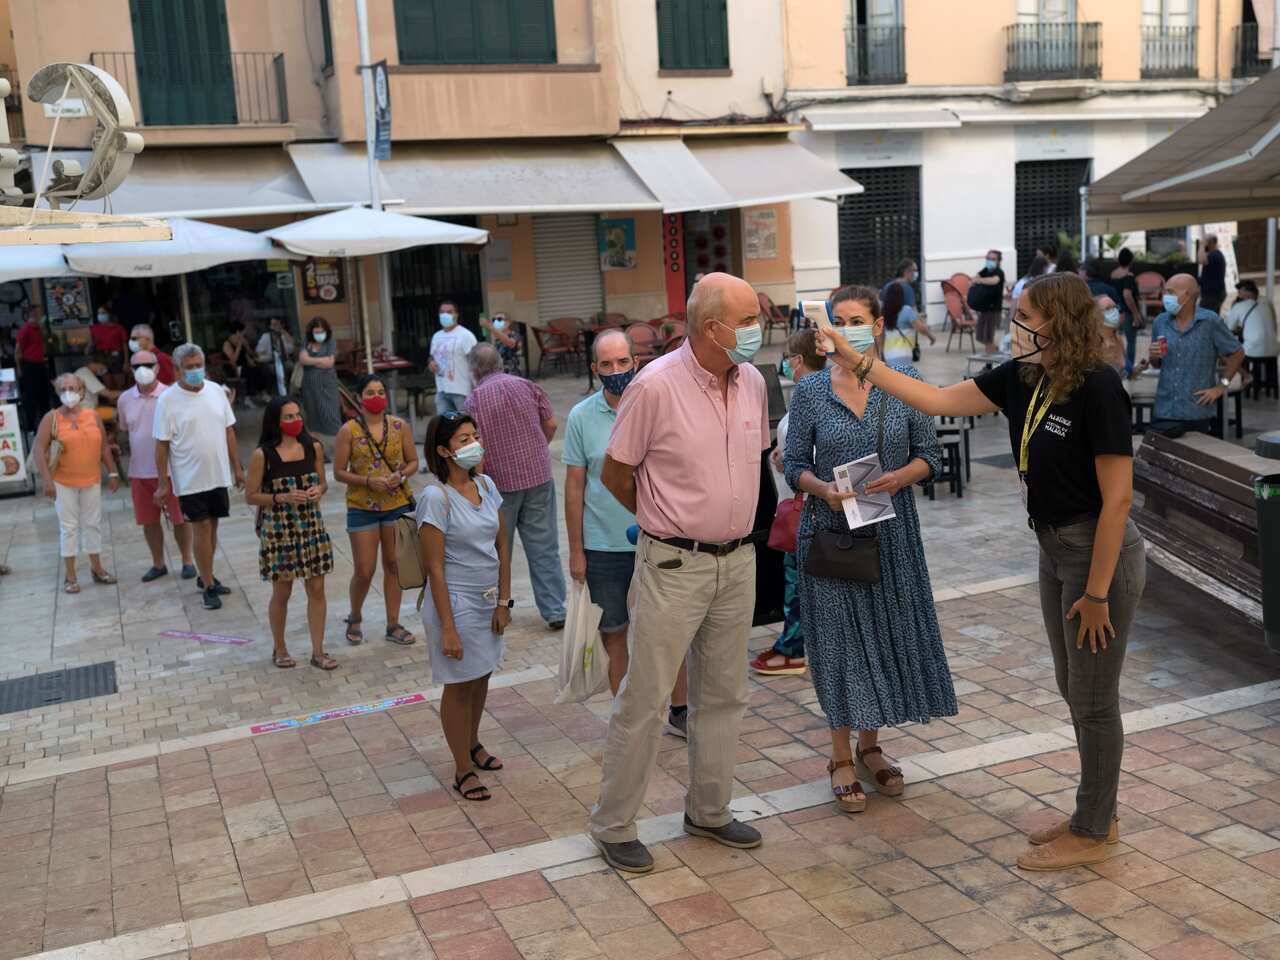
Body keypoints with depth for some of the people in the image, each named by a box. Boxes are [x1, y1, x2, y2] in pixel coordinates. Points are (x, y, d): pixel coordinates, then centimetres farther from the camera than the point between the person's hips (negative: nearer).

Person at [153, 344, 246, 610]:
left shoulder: (216, 391, 3)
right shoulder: (168, 400, -11)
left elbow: (229, 431, 9)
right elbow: (162, 444, -8)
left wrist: (237, 467, 8)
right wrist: (163, 483, -9)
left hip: (218, 474, 5)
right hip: (190, 478, -5)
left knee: (212, 525, 13)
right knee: (201, 527, -4)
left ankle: (204, 576, 28)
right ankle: (208, 586, 3)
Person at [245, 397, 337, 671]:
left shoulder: (313, 447, 0)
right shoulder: (263, 455, -10)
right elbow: (250, 496, -6)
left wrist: (318, 490, -10)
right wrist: (281, 498, -19)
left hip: (311, 525, 3)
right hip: (278, 528, -3)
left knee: (316, 589, 4)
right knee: (282, 592, 8)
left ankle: (318, 651, 15)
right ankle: (279, 649, 27)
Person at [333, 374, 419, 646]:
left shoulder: (400, 426, 0)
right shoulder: (349, 430, -7)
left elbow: (413, 461, 7)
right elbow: (339, 472, -5)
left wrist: (400, 476, -13)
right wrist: (367, 481, -18)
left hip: (397, 504, 2)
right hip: (362, 508, -2)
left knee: (393, 566, 9)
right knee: (364, 571, 1)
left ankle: (393, 625, 20)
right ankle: (355, 619, 27)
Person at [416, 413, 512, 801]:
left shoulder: (486, 485, 2)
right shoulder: (436, 497, -19)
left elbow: (502, 547, 7)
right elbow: (435, 569, -19)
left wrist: (503, 602, 3)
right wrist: (448, 628, -19)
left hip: (488, 601, 7)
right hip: (456, 603, -7)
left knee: (481, 677, 20)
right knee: (460, 685, 6)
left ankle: (473, 744, 43)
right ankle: (463, 770, 20)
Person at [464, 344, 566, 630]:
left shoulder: (474, 401, -10)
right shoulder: (528, 386, 0)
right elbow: (551, 425, 4)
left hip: (499, 481, -2)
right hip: (539, 476, 2)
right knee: (544, 547, 7)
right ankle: (555, 610, 6)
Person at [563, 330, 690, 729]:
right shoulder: (581, 417, -3)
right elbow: (575, 486, 0)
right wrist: (576, 550, -1)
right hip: (603, 547, 0)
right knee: (613, 634, 11)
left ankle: (680, 711, 27)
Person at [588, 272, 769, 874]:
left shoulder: (753, 382, 2)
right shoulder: (656, 386, -17)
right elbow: (615, 475, -7)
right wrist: (666, 521, 6)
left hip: (738, 561, 7)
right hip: (674, 565, -6)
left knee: (723, 694, 16)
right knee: (644, 701, 1)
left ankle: (709, 812, 33)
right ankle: (612, 825, 17)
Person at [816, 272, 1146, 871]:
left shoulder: (1097, 388, -22)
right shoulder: (1020, 379, 0)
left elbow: (1117, 497, -22)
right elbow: (937, 400, 5)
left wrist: (1097, 592, -20)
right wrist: (857, 362, 1)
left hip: (1101, 552, -8)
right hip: (1054, 550, 8)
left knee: (1093, 700, 5)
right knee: (1074, 691, 18)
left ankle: (1091, 835, 22)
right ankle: (1095, 816, 35)